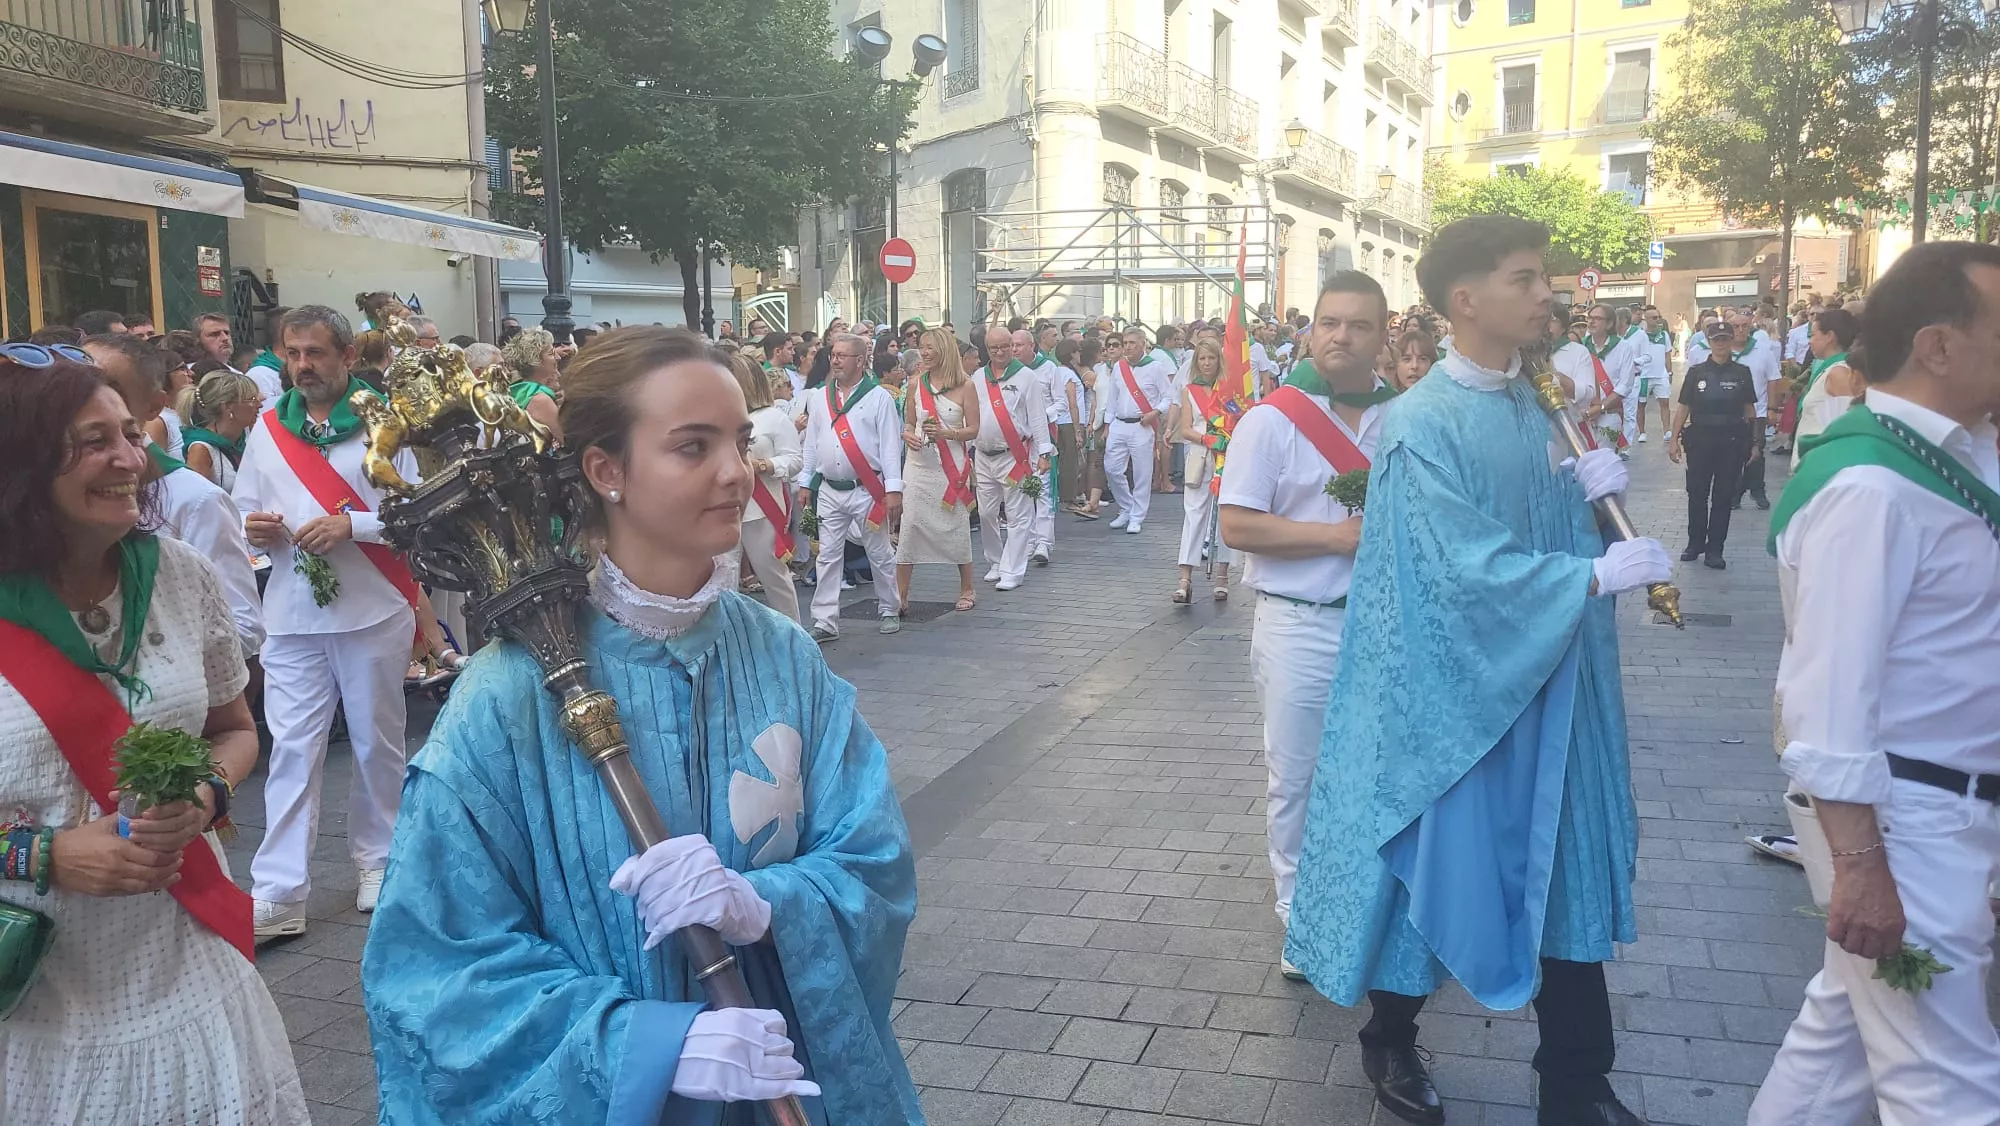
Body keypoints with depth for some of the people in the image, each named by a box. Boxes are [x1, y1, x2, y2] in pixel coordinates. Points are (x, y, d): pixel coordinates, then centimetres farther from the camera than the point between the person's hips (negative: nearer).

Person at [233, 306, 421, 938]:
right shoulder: (267, 430, 11)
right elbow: (245, 513, 17)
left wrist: (352, 525, -18)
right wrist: (253, 528, -5)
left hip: (374, 611, -2)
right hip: (293, 616, 2)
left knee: (377, 743, 9)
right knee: (291, 749, -2)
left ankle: (376, 861, 26)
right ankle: (278, 892, -1)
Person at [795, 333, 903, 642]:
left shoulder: (878, 397, -4)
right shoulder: (818, 398, 9)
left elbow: (890, 445, -7)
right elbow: (811, 443, 12)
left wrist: (893, 489, -12)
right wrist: (805, 483, 9)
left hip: (867, 491, -4)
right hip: (829, 491, 4)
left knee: (880, 555, 7)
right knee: (828, 556, 4)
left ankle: (889, 611, 23)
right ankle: (825, 623, 7)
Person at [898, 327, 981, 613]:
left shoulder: (965, 386, -3)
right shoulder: (916, 383, 6)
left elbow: (973, 429, -2)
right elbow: (909, 423, 15)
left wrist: (947, 433, -18)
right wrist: (908, 436, -8)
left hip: (952, 465, -2)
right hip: (919, 463, 2)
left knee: (957, 525, 5)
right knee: (910, 524, -2)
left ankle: (966, 589, 22)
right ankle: (900, 594, 3)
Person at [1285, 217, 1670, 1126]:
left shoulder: (1531, 406, 7)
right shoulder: (1421, 426, -17)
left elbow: (1537, 521, 13)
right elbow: (1467, 564, -23)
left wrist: (1580, 489, -6)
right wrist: (1598, 575, -20)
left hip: (1545, 680, 7)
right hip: (1453, 690, -7)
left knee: (1564, 866, 11)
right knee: (1433, 863, 8)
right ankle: (1389, 1042, 33)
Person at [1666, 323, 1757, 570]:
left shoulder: (1741, 373, 4)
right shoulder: (1696, 372, 4)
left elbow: (1749, 409, 7)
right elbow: (1683, 408, 4)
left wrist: (1754, 441, 3)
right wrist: (1674, 439, -2)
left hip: (1732, 442, 0)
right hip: (1700, 440, 0)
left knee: (1723, 496, 4)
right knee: (1697, 494, 5)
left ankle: (1714, 549, 10)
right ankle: (1695, 543, 20)